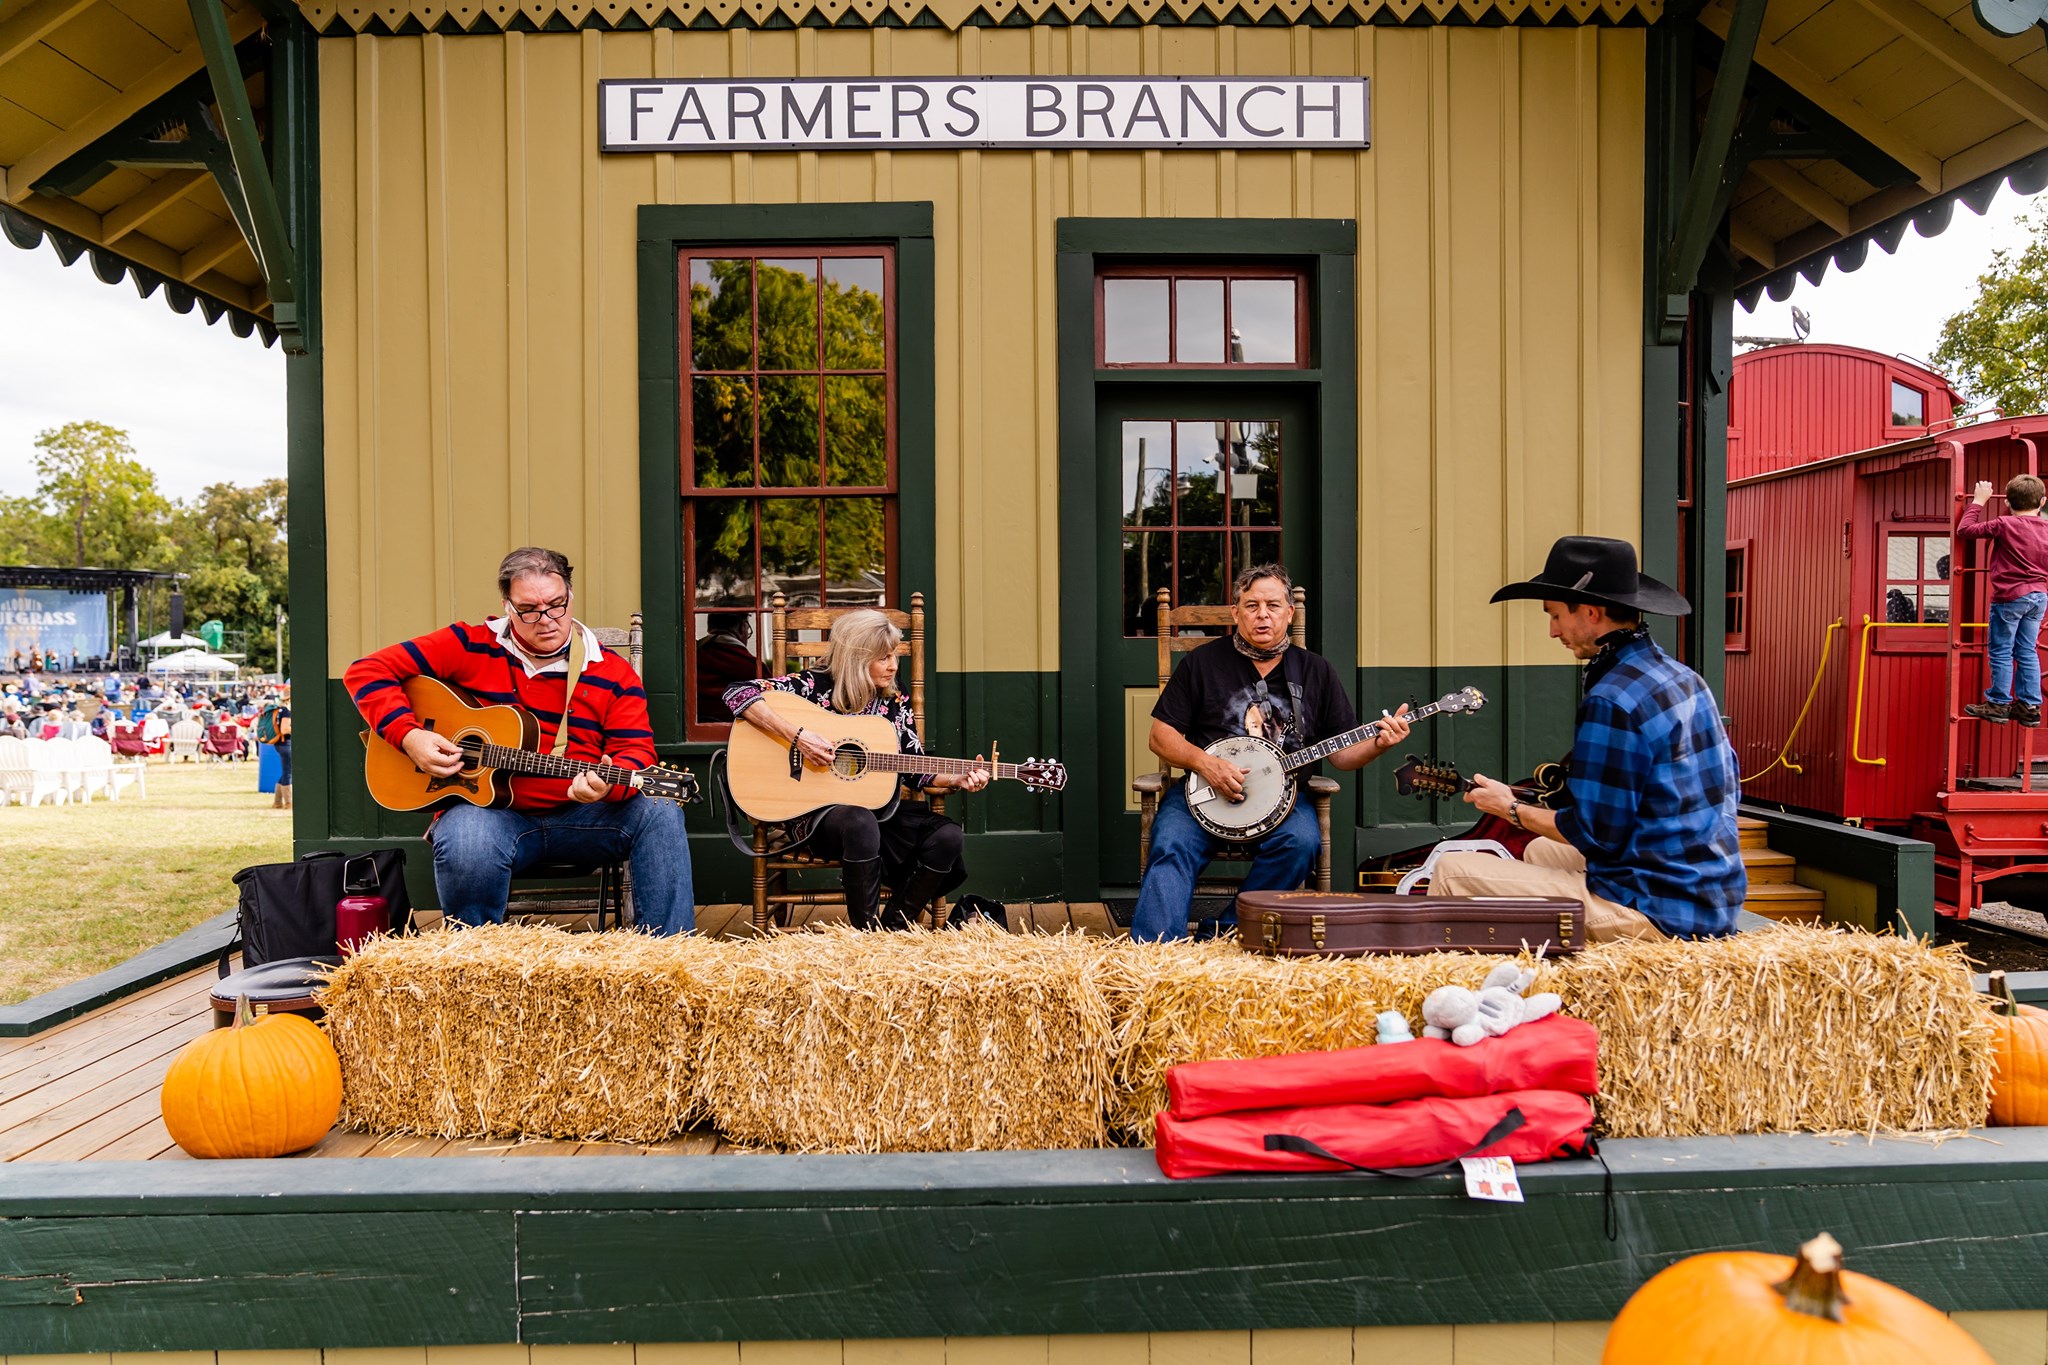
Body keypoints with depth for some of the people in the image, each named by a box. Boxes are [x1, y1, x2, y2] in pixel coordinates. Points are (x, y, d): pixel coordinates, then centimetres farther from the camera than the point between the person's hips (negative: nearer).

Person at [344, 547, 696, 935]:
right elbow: (368, 672, 3)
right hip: (485, 808, -1)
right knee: (466, 844, -37)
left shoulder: (613, 673, 4)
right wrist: (409, 736, -14)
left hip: (578, 815, 1)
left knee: (659, 812, -25)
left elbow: (636, 750, -4)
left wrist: (607, 785, -28)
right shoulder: (470, 647, 3)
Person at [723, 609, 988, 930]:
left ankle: (893, 928, -7)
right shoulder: (815, 685, -6)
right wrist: (797, 736, -23)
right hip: (815, 814, -5)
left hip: (877, 807, 5)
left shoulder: (896, 704, 8)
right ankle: (866, 934, -24)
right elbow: (737, 693, -15)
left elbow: (916, 771, 11)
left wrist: (958, 780, -8)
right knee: (860, 823, -40)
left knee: (946, 835, -20)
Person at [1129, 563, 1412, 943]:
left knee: (1302, 840, -29)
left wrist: (1377, 743, -10)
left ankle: (1224, 931, -18)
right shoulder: (1202, 662, 5)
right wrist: (1204, 763, -13)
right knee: (1171, 846, -29)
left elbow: (1341, 754, 11)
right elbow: (1161, 736, 4)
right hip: (1204, 792, -1)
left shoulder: (1315, 671, 12)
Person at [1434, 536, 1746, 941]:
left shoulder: (1612, 700, -21)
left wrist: (1512, 809, -2)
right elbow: (1728, 789, 18)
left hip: (1655, 915, -10)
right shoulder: (1684, 677, 9)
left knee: (1453, 872, -9)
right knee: (1541, 851, 32)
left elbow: (1595, 835, -19)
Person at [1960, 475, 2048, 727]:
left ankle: (1998, 704, 6)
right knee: (2028, 652, 11)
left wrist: (1978, 501, -2)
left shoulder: (2004, 524, -13)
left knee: (2001, 652, 2)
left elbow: (1964, 530, -10)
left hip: (2010, 596, -6)